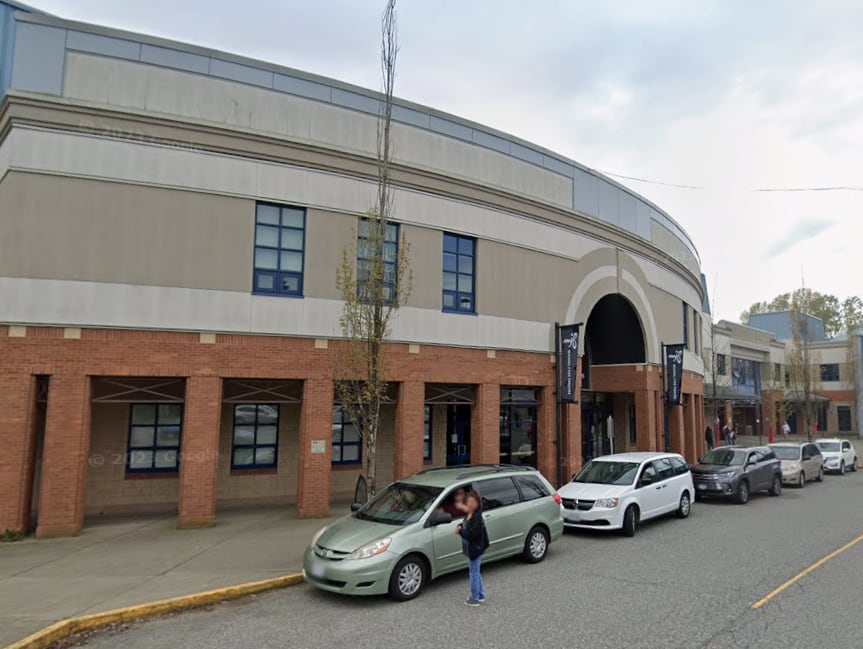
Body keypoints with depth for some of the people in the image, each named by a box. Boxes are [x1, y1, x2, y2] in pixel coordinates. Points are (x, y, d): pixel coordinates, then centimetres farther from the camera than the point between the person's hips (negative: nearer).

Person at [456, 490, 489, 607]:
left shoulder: (477, 518, -25)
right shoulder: (469, 515, 4)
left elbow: (471, 534, -30)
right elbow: (466, 527, 15)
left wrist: (460, 531, -18)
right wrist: (460, 527, -7)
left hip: (475, 549, -10)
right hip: (472, 548, 10)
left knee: (474, 573, 3)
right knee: (475, 572, 21)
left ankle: (475, 599, 16)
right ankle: (481, 595, 35)